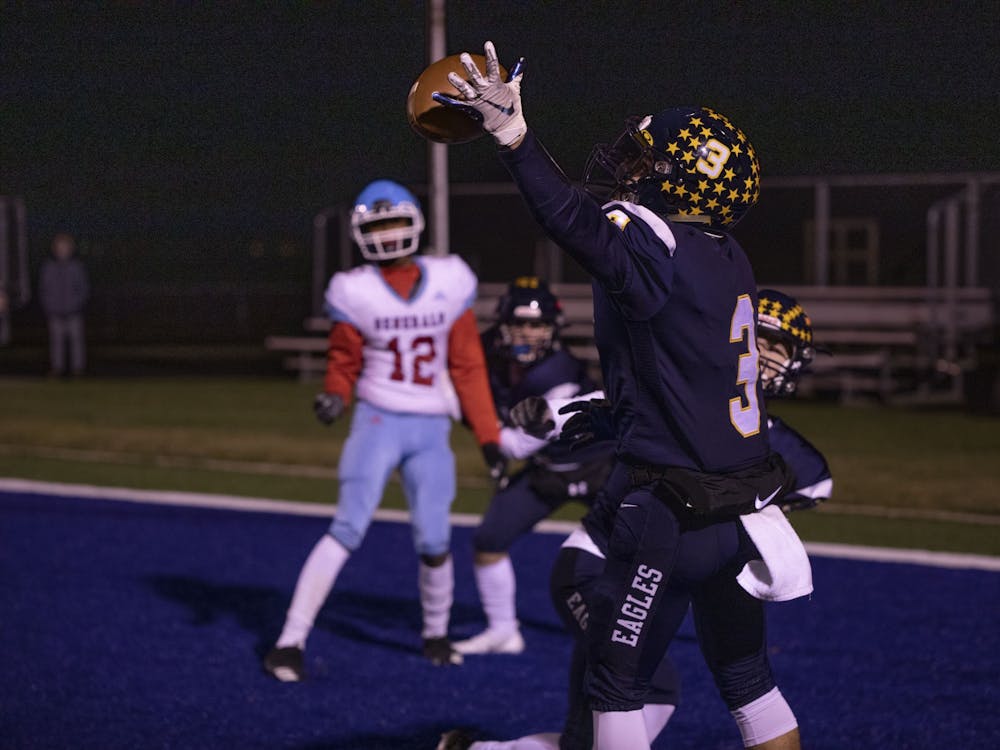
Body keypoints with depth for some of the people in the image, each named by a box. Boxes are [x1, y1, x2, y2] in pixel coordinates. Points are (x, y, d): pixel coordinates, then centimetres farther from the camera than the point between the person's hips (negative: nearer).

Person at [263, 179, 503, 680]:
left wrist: (488, 436, 5)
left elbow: (467, 367, 6)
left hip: (431, 431, 2)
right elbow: (344, 362, 5)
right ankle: (290, 641, -10)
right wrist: (334, 395, -17)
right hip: (378, 421, -2)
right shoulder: (355, 292, -5)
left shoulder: (449, 283, 1)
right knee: (348, 530, -13)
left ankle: (436, 634, 28)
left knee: (434, 542, 1)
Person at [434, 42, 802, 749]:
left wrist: (515, 136, -49)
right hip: (745, 509, 9)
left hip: (673, 518, -8)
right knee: (747, 677, 19)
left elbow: (577, 222, -37)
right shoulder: (727, 259, 8)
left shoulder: (658, 248, -17)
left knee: (616, 684, 4)